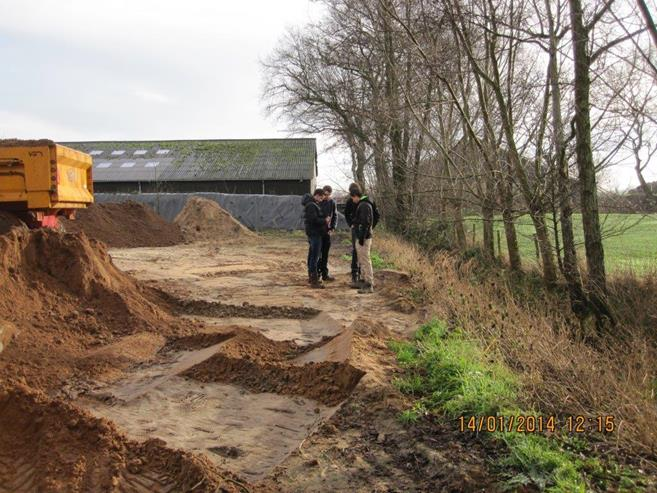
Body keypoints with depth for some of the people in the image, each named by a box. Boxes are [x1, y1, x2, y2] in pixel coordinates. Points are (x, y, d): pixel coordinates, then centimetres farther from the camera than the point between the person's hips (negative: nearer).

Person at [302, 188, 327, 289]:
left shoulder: (312, 204, 16)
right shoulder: (311, 205, -17)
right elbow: (314, 220, -25)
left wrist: (323, 220, 7)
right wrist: (324, 221, -13)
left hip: (312, 232, 11)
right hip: (314, 233, -11)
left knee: (312, 254, 18)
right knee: (315, 256, -9)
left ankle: (311, 276, 29)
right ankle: (314, 281, -8)